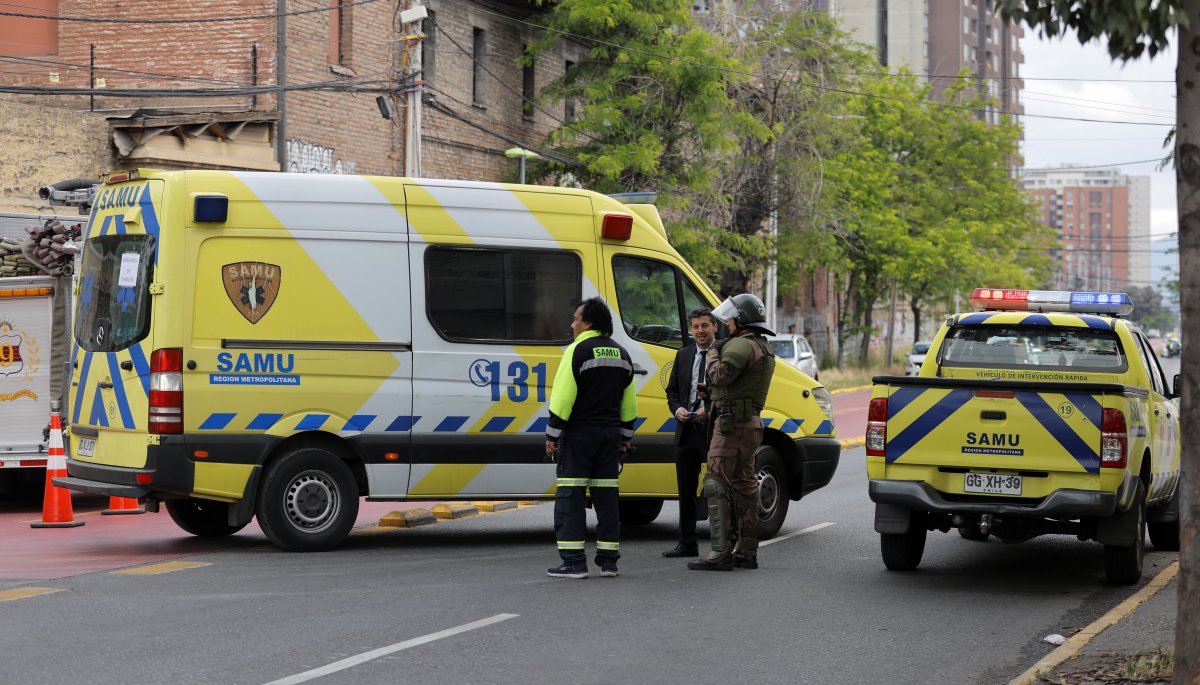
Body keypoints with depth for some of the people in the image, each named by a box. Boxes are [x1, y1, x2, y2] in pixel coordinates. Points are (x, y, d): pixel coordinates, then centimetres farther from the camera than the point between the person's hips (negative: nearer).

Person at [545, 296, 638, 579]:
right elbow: (629, 402, 16)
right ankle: (608, 561, 9)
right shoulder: (622, 354, 12)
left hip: (579, 432, -7)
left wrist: (552, 436, -11)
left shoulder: (577, 350, -11)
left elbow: (562, 397, -15)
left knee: (570, 495, -4)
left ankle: (574, 561, -9)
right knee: (606, 495, 9)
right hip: (610, 434, 7)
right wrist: (625, 437, 21)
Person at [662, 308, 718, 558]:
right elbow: (672, 390, 17)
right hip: (687, 431, 6)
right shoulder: (683, 356, 13)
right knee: (686, 490, 11)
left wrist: (709, 410, -19)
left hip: (715, 430, -6)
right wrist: (678, 409, -3)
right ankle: (687, 544, 20)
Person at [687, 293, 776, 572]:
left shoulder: (742, 345, -13)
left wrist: (713, 354, -4)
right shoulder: (762, 348, 23)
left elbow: (721, 376, -22)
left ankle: (720, 552, -16)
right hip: (750, 423, 11)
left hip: (732, 423, -11)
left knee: (717, 484, -11)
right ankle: (746, 551, 17)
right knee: (743, 485, 14)